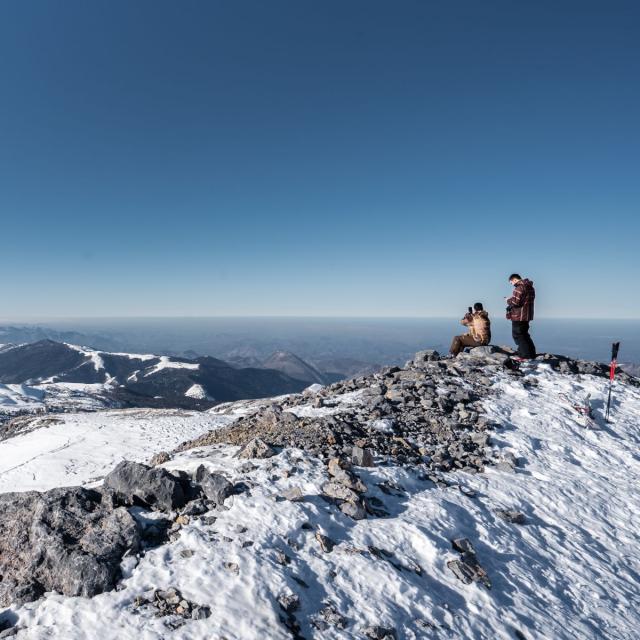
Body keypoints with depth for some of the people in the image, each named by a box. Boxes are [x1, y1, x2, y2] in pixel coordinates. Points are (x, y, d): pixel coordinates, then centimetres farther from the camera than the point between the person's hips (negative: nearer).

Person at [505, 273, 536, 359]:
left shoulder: (520, 287, -17)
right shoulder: (530, 287, 15)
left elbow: (516, 302, -23)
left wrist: (508, 300, -4)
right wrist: (511, 300, 14)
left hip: (519, 316, -10)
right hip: (526, 315, 10)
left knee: (518, 335, -2)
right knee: (524, 335, 20)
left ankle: (525, 355, -2)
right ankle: (531, 354, 24)